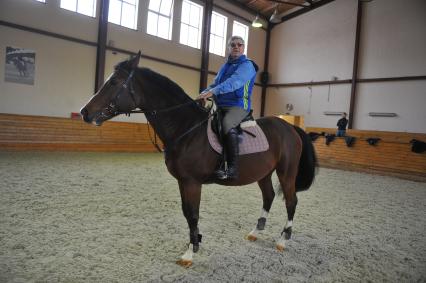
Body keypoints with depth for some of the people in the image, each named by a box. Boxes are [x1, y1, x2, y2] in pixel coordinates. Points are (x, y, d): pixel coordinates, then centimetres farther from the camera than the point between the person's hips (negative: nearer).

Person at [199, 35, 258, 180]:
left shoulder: (247, 65, -3)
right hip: (220, 106, 8)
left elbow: (234, 82, -21)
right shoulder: (225, 66, 22)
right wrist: (204, 93, -3)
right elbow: (215, 83, 20)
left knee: (227, 125, -36)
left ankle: (233, 168, -31)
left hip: (238, 106, -8)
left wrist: (212, 91, -32)